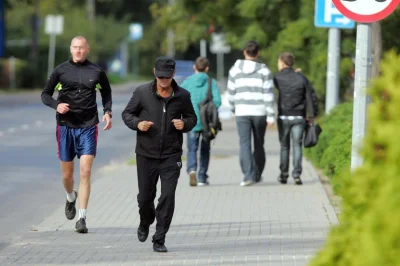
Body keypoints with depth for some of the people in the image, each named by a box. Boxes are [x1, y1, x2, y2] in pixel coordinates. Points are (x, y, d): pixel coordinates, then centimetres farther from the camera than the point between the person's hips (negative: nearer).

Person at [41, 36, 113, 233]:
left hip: (88, 127, -1)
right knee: (67, 174, 9)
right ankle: (71, 198, 43)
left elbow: (106, 93, 19)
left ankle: (82, 218, -10)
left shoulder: (96, 72, 3)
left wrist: (107, 112, 3)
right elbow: (45, 94, 7)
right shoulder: (61, 70, 2)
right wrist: (56, 105, -13)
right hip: (65, 126, 1)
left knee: (85, 172, -11)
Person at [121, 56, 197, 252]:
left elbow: (192, 118, 11)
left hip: (171, 156, 0)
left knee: (168, 197, -9)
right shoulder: (142, 92, -5)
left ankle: (159, 240, 0)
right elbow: (127, 113, 5)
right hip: (146, 155, 0)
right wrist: (137, 124, -16)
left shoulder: (182, 96, -2)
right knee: (145, 196, 10)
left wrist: (185, 124, -12)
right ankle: (145, 223, 44)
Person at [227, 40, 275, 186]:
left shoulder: (235, 69, 4)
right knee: (259, 144, 15)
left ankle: (249, 175, -18)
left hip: (242, 112, 0)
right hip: (259, 112, 0)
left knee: (245, 144, -4)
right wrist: (271, 115, -5)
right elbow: (268, 94, -7)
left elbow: (231, 93, 8)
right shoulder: (264, 70, -1)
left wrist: (234, 109, 25)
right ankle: (257, 174, 26)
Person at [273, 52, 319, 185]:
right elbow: (312, 96, -1)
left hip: (284, 117, 0)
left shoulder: (277, 78, -4)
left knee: (284, 146, 12)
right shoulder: (301, 78, 0)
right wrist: (312, 114, 8)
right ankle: (297, 174, -11)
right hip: (299, 117, 1)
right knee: (297, 146, 1)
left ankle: (284, 175, 15)